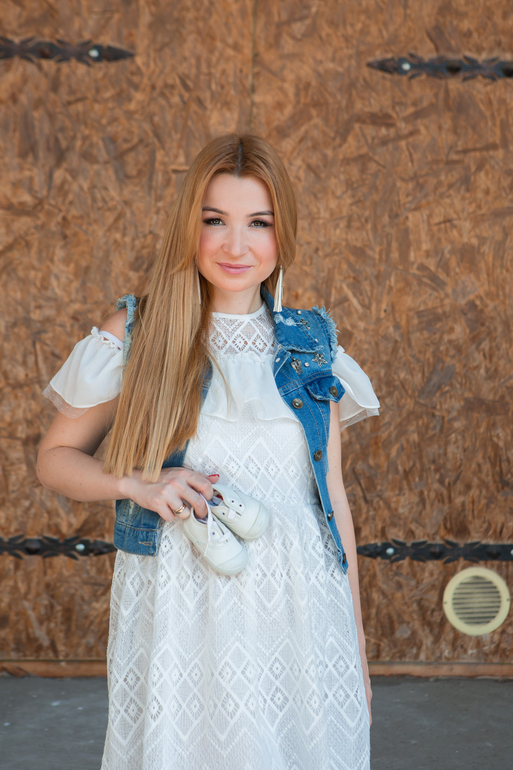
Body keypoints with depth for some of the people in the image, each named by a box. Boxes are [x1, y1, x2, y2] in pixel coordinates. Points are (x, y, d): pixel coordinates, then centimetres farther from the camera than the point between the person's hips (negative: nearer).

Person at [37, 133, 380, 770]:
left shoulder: (313, 347, 5)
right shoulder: (135, 334, -1)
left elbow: (332, 496, 9)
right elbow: (55, 458, 6)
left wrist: (356, 641, 11)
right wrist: (137, 483, -14)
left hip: (299, 618, 2)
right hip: (176, 616, -2)